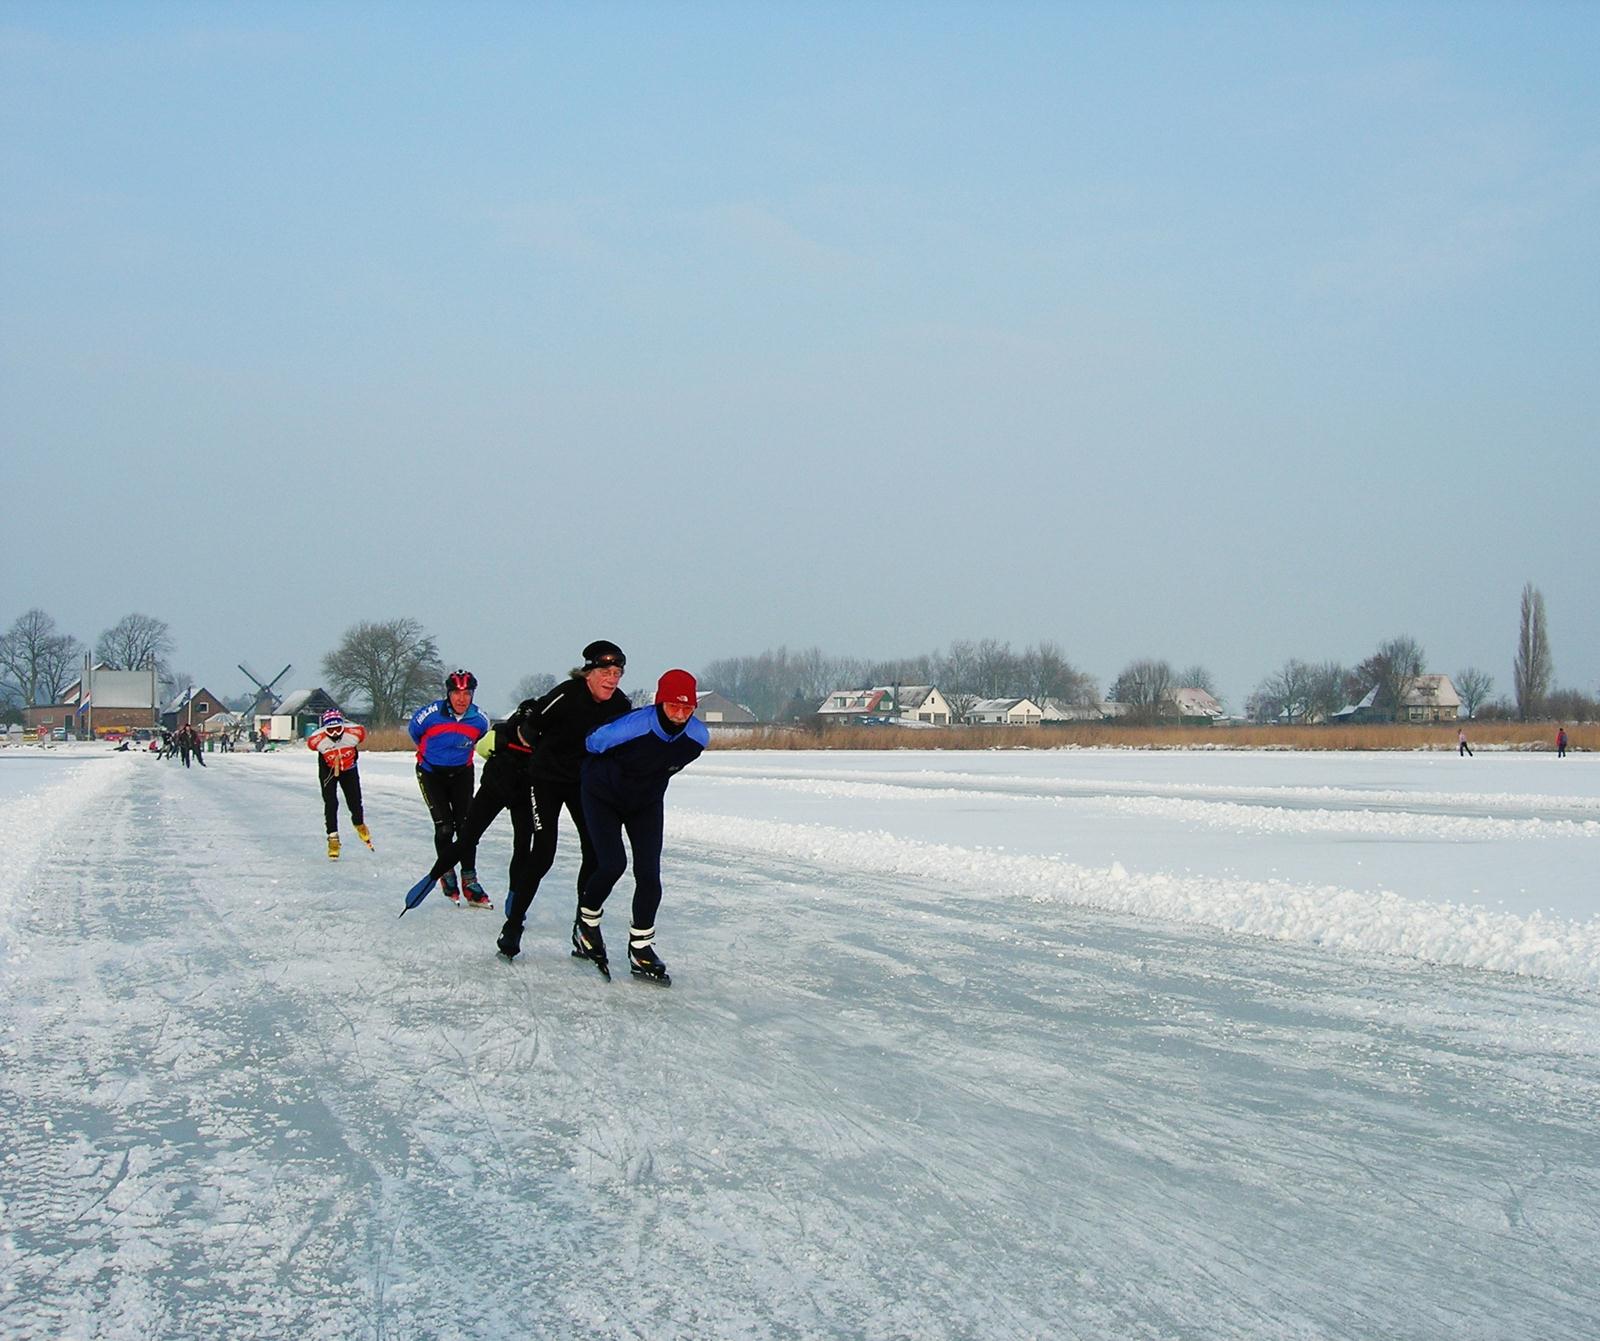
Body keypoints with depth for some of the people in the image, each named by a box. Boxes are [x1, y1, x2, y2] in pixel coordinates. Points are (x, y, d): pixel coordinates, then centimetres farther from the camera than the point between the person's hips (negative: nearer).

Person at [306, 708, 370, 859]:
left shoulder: (355, 732, -31)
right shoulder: (317, 739, -32)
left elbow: (362, 735, -5)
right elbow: (310, 744, -7)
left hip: (349, 768, 2)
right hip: (328, 770, -2)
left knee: (355, 801, 9)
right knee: (330, 803, -11)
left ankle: (359, 824, 39)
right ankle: (333, 838, -3)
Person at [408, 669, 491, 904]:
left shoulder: (479, 719, -14)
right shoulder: (431, 714, -22)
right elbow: (414, 731, 1)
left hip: (461, 773, 2)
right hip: (431, 773, -2)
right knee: (444, 827, -9)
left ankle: (469, 880, 5)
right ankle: (447, 874, 13)